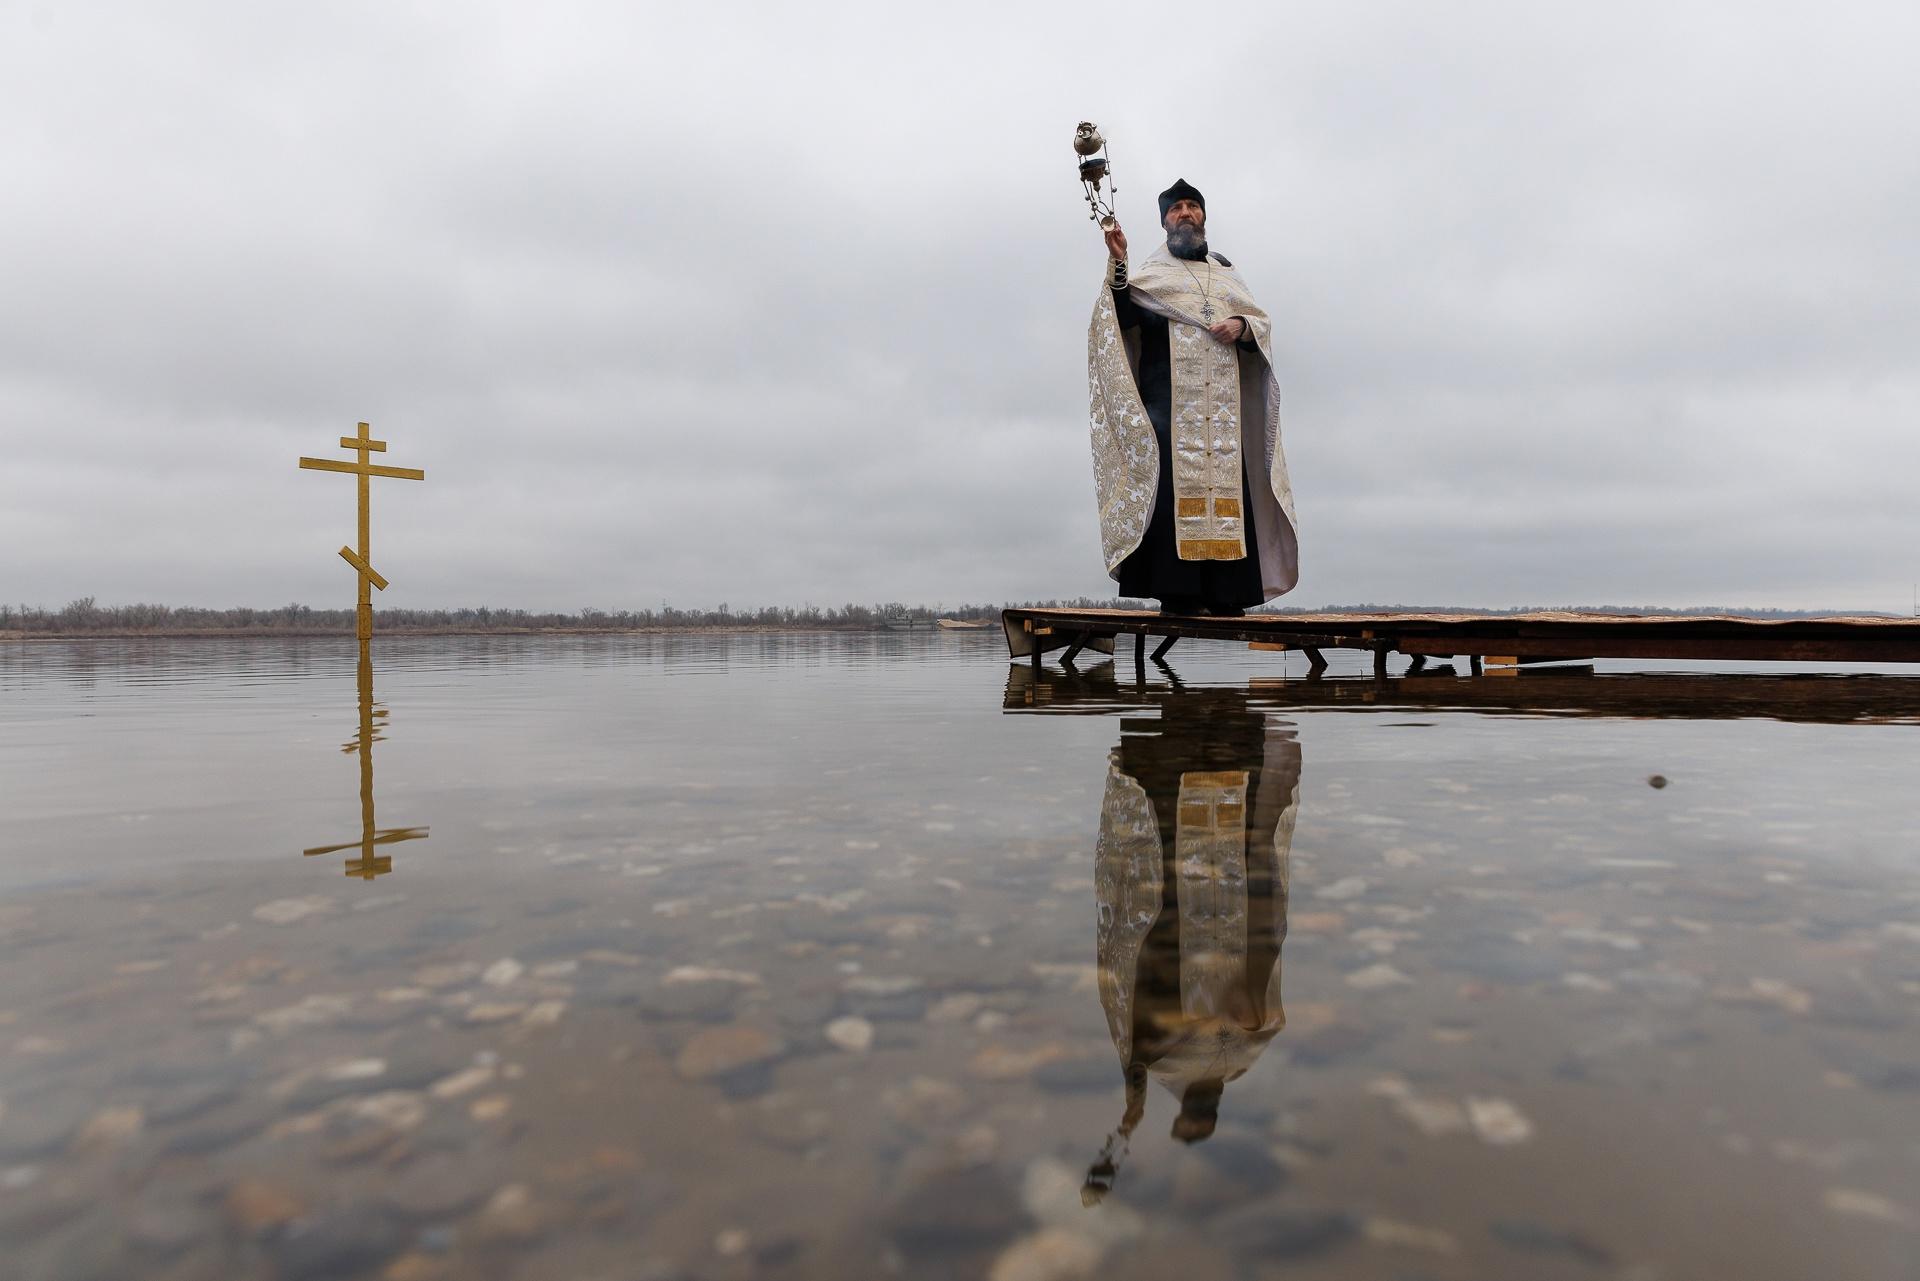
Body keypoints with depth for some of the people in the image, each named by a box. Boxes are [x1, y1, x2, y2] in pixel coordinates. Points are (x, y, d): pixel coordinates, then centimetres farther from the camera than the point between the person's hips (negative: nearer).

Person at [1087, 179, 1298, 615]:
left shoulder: (1226, 274, 26)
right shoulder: (1152, 272, 16)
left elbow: (1262, 323, 20)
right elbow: (1124, 316, -3)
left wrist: (1241, 326, -2)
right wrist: (1118, 263, -16)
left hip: (1223, 402, 3)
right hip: (1169, 396, -3)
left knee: (1226, 481, -6)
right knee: (1175, 480, -15)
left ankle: (1225, 594, -8)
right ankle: (1177, 592, -17)